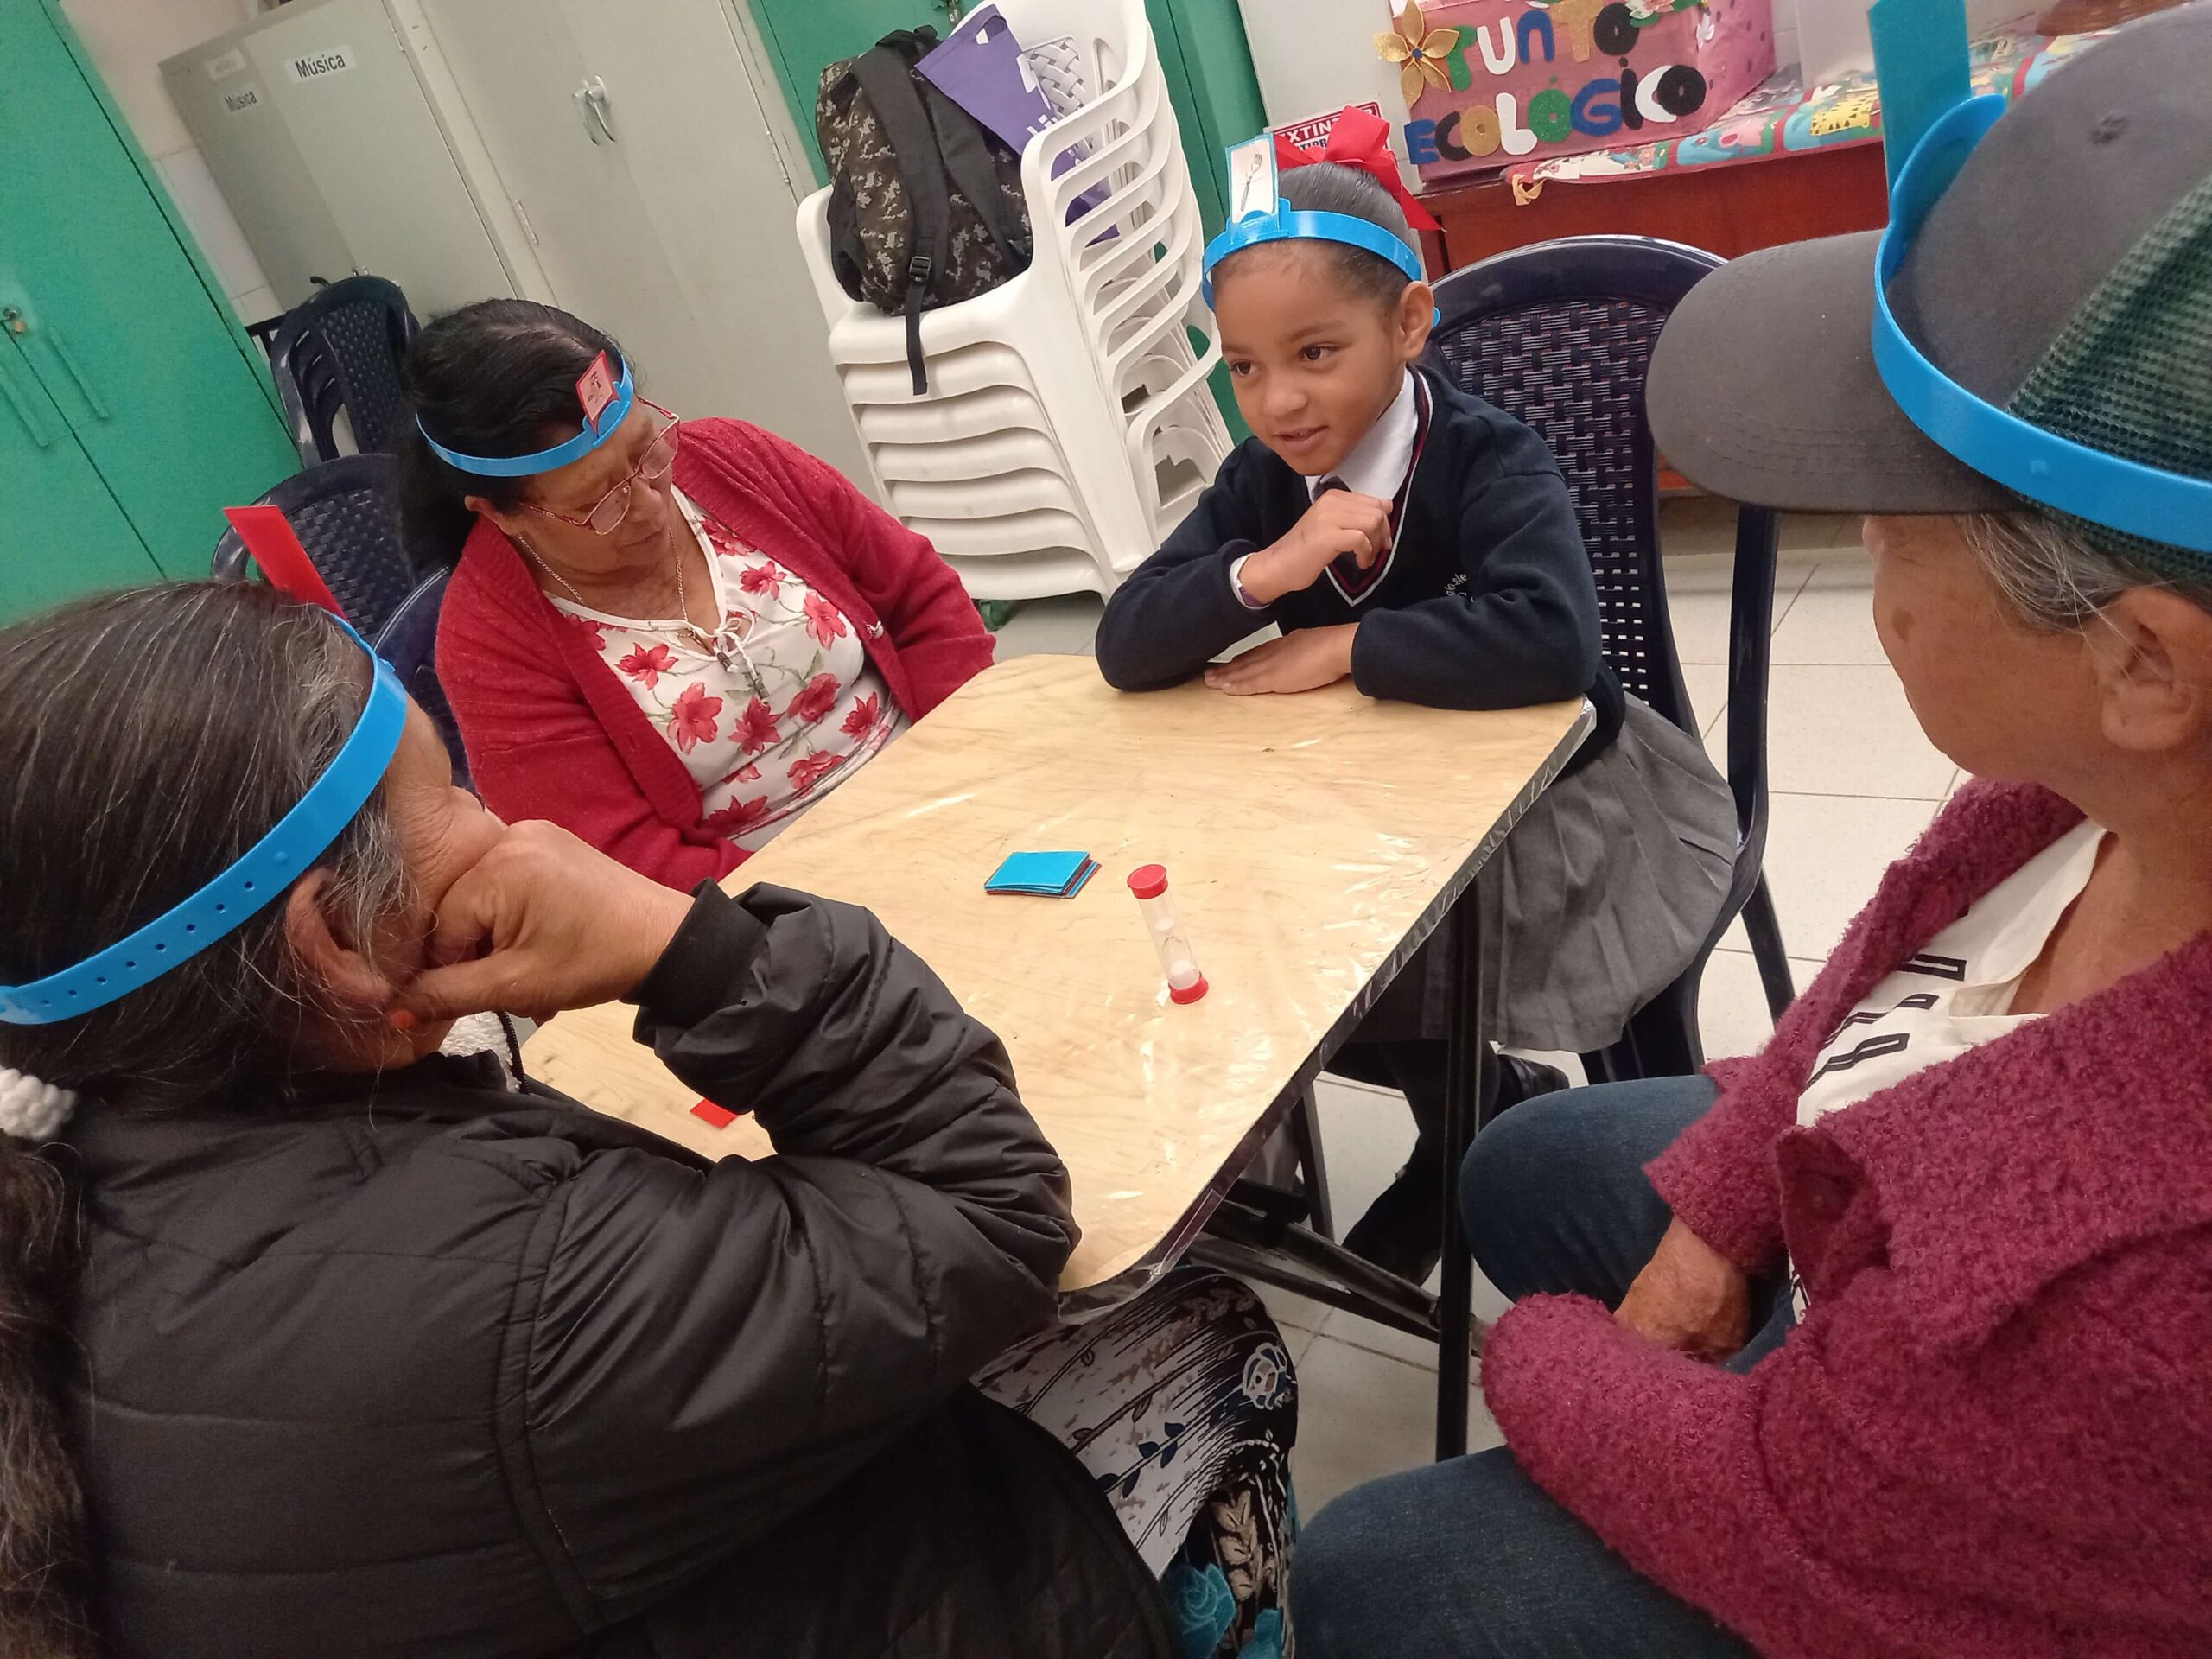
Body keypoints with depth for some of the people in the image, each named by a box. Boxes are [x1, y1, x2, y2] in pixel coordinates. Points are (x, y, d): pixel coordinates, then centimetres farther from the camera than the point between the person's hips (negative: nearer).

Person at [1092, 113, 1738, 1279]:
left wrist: (1346, 646, -28)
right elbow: (1125, 647, -12)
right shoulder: (1262, 481, -4)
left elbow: (1546, 639, -39)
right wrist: (1266, 569, -28)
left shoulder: (1490, 460, -21)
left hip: (1552, 793, -6)